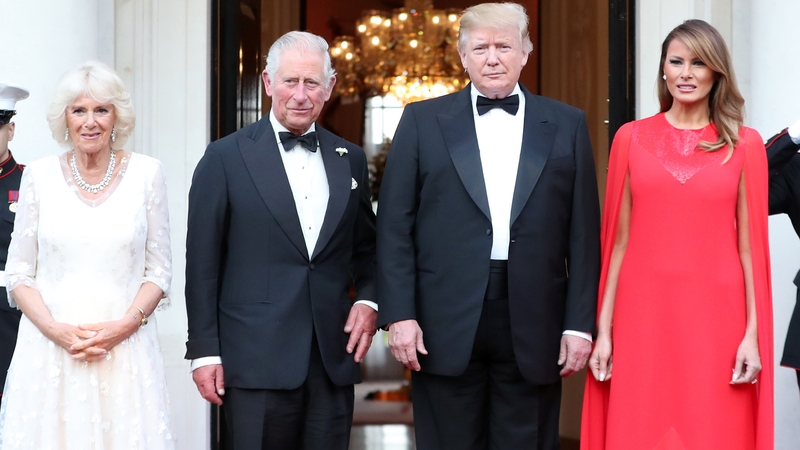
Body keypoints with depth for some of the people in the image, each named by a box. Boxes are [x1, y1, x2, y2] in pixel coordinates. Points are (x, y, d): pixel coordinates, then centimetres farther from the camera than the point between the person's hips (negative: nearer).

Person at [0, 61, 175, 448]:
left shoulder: (146, 173, 2)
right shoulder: (39, 176, 3)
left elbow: (158, 270, 4)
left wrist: (125, 325, -10)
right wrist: (55, 329, -10)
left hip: (125, 347, 0)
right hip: (48, 346, 0)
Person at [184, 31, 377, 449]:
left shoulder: (350, 159, 11)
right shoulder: (225, 158, -1)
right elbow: (203, 262, -1)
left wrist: (368, 299, 0)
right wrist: (204, 351, -4)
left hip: (333, 357, 4)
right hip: (257, 359, -3)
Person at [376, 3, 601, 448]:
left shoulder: (567, 124, 8)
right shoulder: (423, 121, 6)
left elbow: (583, 234, 5)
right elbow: (395, 226, 3)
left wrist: (580, 324, 0)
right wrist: (399, 314, -5)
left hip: (534, 327, 1)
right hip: (446, 327, 0)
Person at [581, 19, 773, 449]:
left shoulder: (744, 144, 4)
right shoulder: (631, 138, 6)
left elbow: (750, 245, 3)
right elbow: (618, 240, 6)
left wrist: (754, 333, -3)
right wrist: (603, 329, 3)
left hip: (716, 317, 0)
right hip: (643, 316, 1)